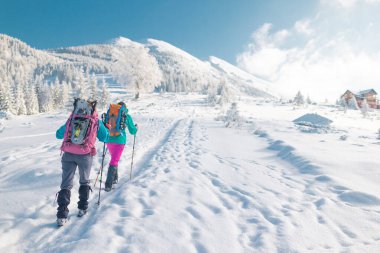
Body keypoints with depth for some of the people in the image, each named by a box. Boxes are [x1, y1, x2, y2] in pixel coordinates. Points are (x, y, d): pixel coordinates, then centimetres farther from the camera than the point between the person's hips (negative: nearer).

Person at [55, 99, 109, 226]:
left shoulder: (71, 119, 12)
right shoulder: (96, 122, 6)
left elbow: (58, 135, 21)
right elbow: (105, 138, 15)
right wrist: (102, 126, 32)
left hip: (68, 154, 1)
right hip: (85, 155, -1)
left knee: (66, 184, 8)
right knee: (84, 182, 21)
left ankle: (62, 215, 3)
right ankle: (82, 208, 25)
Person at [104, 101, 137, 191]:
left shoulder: (111, 113, 9)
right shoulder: (127, 116, 3)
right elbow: (132, 131, 10)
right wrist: (136, 127, 31)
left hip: (109, 140, 4)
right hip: (120, 140, -4)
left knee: (114, 158, 24)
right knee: (114, 161, -3)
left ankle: (115, 178, 30)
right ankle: (108, 185, -10)